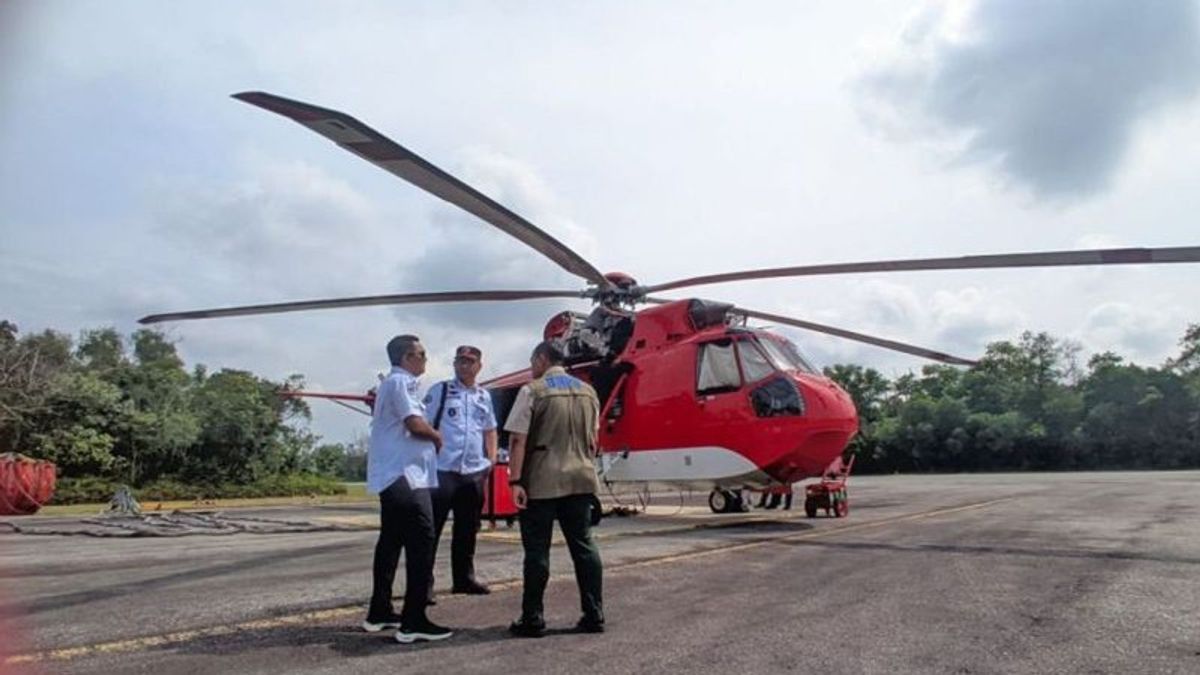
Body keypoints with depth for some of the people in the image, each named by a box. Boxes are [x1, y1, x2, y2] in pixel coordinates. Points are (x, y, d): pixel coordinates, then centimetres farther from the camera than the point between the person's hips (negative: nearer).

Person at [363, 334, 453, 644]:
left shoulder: (393, 383, 22)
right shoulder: (399, 382, -12)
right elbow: (414, 424, -19)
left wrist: (430, 436, 8)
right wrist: (437, 437, -1)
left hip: (393, 475, 11)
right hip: (404, 474, -11)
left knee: (391, 541, 15)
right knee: (421, 543, -11)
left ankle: (379, 612, 23)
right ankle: (413, 622, -11)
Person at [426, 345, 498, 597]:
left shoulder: (484, 396, 14)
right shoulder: (439, 391, 0)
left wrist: (491, 460, 12)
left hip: (474, 472, 5)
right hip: (442, 470, -5)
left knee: (467, 529, 14)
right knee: (431, 528, -3)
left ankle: (464, 578, 26)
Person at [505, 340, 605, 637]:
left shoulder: (532, 391, -6)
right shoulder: (588, 391, 11)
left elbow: (518, 439, -13)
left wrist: (515, 481, -14)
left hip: (542, 482, -5)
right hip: (581, 479, 5)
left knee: (537, 550, 3)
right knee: (584, 545, 10)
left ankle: (532, 620, 9)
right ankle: (594, 615, 13)